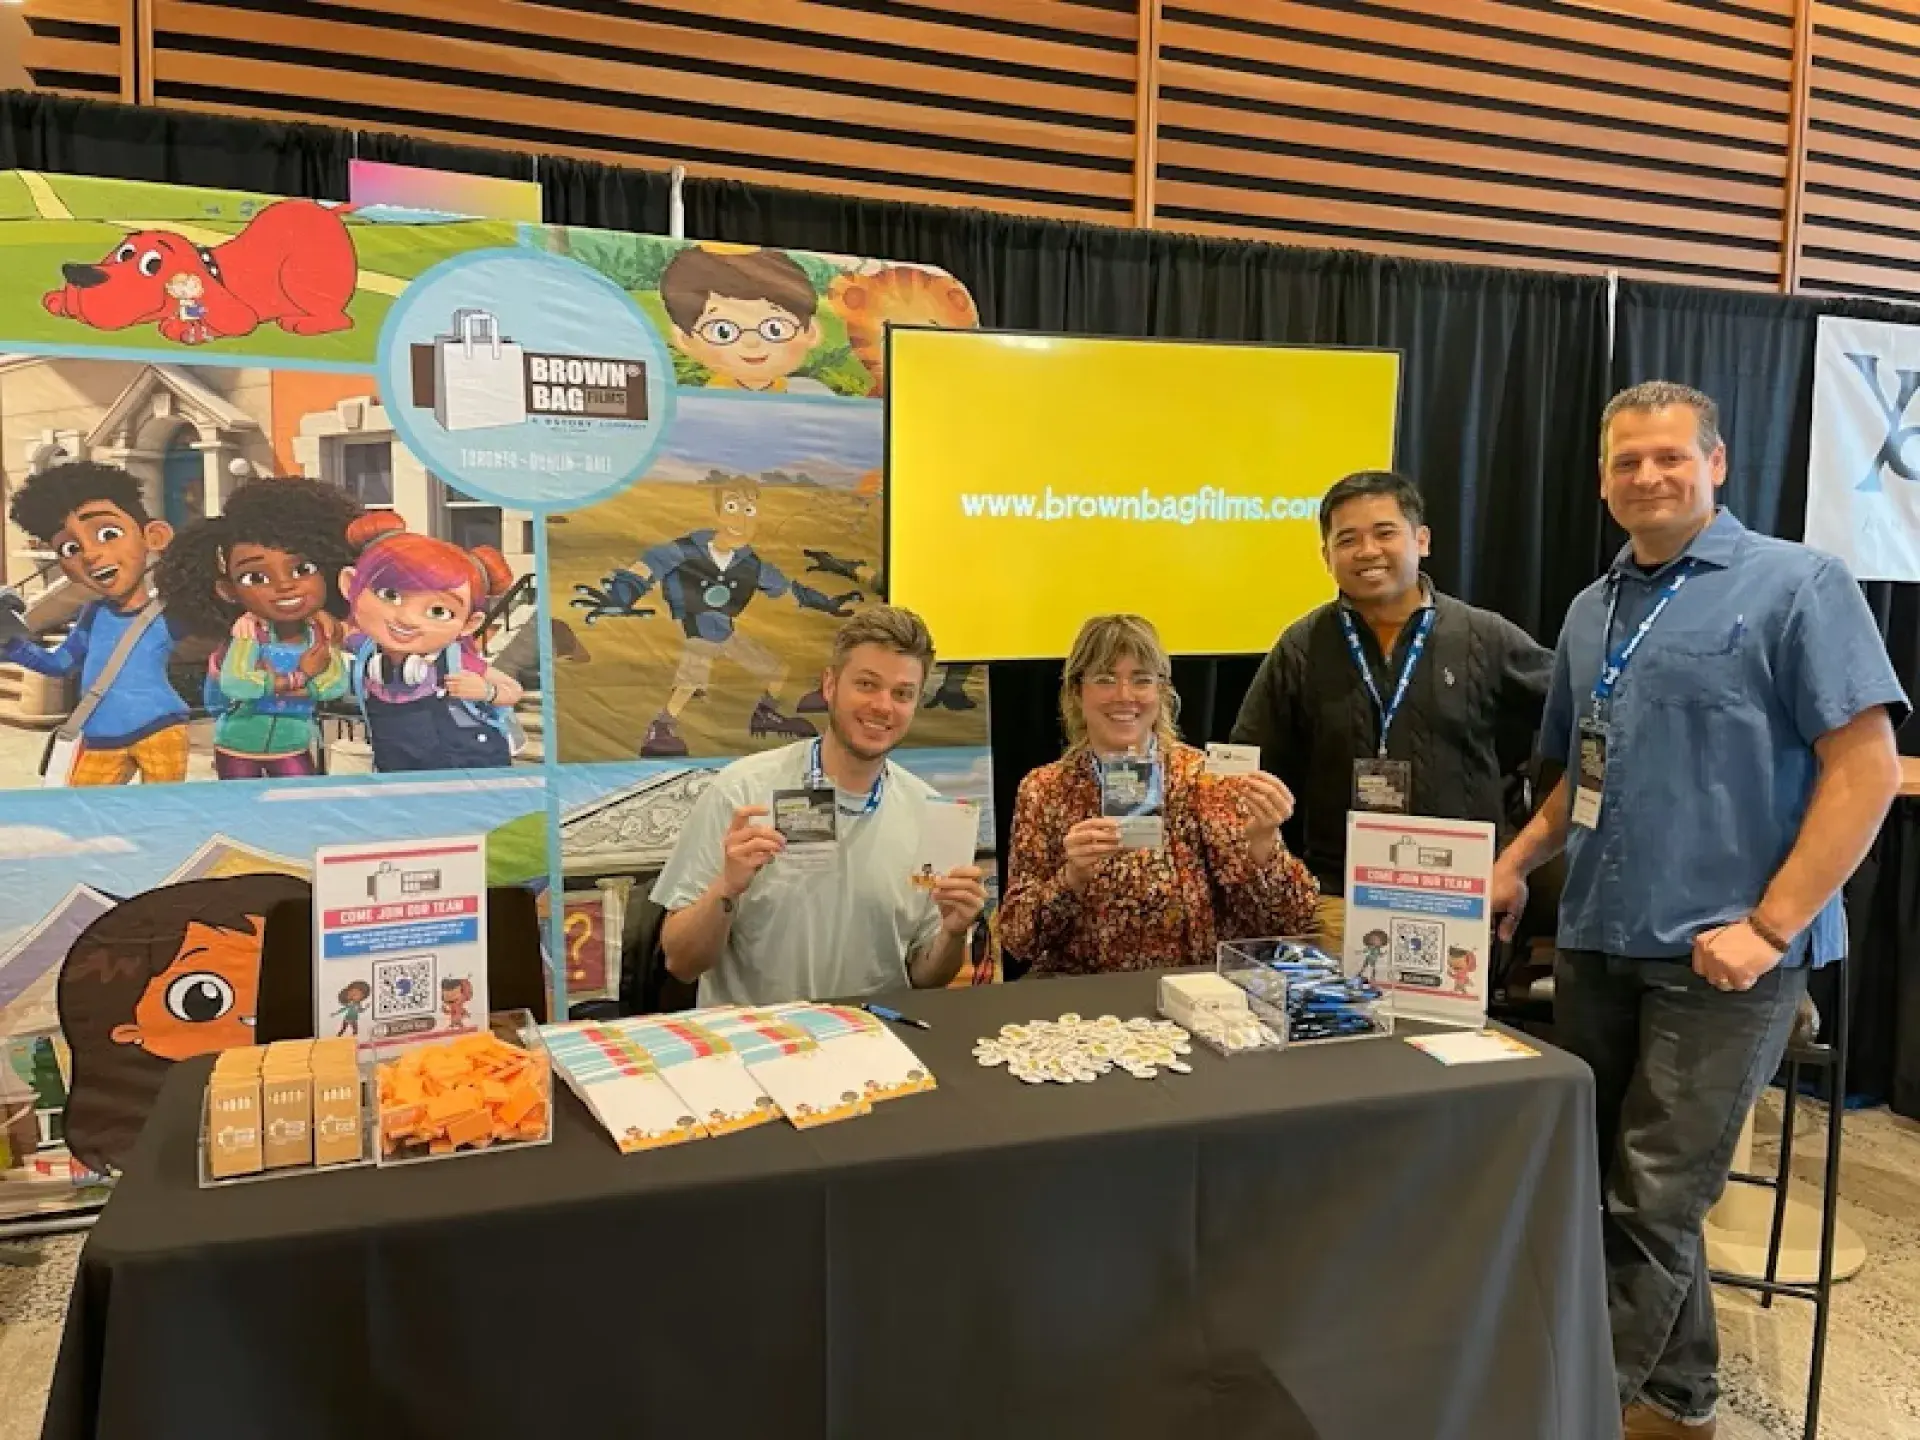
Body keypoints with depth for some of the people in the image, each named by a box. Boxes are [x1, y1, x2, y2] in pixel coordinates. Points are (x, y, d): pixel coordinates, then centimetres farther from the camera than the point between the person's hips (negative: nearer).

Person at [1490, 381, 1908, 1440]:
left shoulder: (1796, 585, -6)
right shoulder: (1593, 610, 13)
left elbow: (1866, 768, -12)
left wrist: (1768, 927, -17)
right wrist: (1516, 863, 7)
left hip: (1720, 955, -6)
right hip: (1595, 944, 7)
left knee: (1653, 1206, -3)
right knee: (1614, 1188, 14)